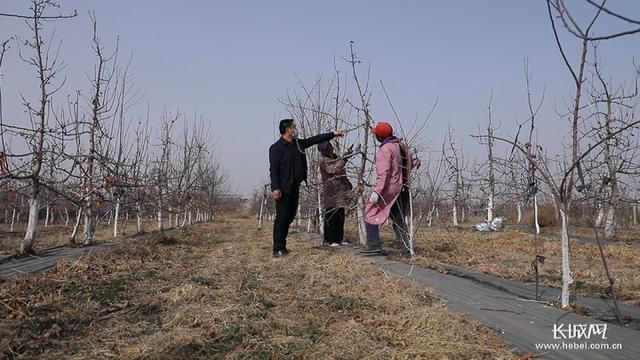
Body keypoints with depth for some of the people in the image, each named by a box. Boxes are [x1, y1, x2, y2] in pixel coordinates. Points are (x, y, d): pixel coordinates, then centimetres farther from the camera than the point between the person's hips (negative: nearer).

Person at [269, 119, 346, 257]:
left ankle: (282, 246, 19)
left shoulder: (298, 143, 14)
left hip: (295, 188, 8)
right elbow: (273, 169, -14)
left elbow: (315, 139, 21)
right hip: (283, 189, -8)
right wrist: (275, 188, -21)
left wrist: (333, 134, 22)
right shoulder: (276, 147, -9)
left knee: (290, 217, 10)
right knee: (282, 217, -7)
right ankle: (278, 249, -3)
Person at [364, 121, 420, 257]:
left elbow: (383, 173, -24)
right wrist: (416, 162, 43)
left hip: (389, 189, -8)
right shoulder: (402, 146, 10)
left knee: (371, 214, 3)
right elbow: (413, 163, 20)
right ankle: (405, 249, 14)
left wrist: (376, 191, -26)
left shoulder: (385, 150, -15)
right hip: (403, 189, 8)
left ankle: (374, 246, -3)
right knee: (399, 219, 16)